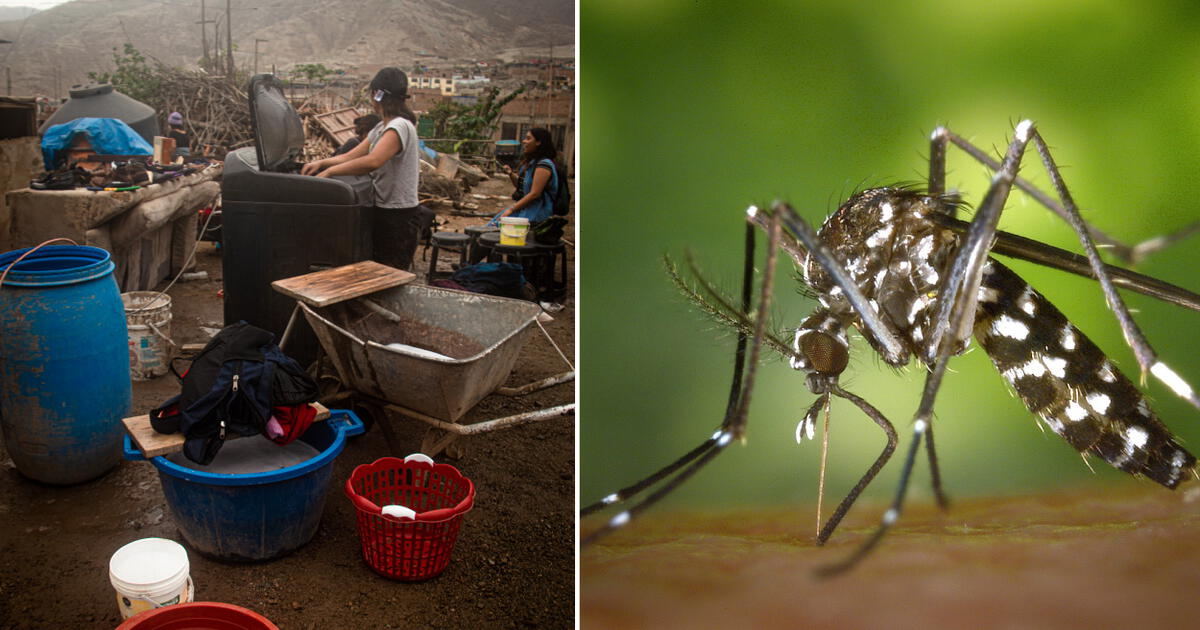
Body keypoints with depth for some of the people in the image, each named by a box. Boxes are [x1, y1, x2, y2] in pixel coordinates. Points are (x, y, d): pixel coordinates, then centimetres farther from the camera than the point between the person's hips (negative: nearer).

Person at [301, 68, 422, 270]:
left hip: (398, 216, -10)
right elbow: (350, 156, 16)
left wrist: (329, 171, -25)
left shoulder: (400, 126, -18)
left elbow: (372, 161, -32)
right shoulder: (381, 128, 15)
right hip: (383, 210, 10)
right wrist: (321, 163, 0)